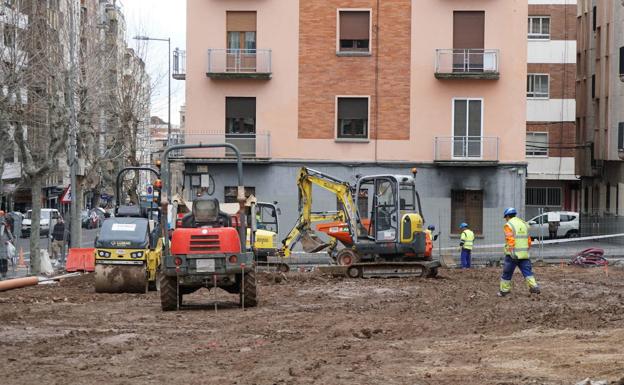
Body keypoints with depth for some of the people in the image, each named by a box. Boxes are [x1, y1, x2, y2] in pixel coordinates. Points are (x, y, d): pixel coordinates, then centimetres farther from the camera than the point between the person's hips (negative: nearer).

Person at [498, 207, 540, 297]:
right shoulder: (523, 224, 14)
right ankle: (534, 287, -12)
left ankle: (504, 290, 13)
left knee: (507, 273, 6)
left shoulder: (508, 225, -7)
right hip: (524, 254, 5)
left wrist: (512, 252, -24)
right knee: (527, 271, 4)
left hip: (513, 255, -5)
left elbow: (510, 240, -19)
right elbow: (528, 240, 17)